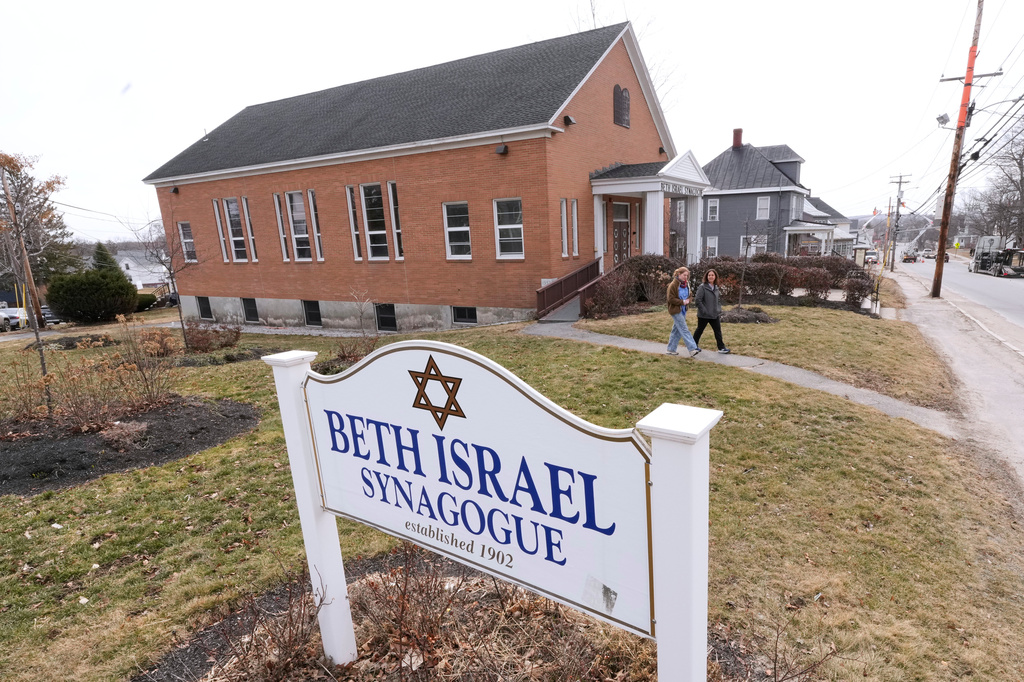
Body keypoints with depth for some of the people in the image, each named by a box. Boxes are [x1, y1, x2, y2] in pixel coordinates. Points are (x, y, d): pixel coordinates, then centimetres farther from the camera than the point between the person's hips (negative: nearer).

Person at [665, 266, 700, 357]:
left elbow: (689, 295, 21)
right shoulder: (673, 285, -14)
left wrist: (687, 301, -1)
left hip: (683, 310, 8)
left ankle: (671, 349, 19)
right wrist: (682, 302, -18)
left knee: (676, 330, 11)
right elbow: (670, 298, -17)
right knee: (684, 330, -11)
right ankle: (692, 349, -13)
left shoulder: (686, 284, 10)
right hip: (675, 310, -8)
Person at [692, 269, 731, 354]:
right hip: (703, 315, -6)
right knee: (699, 330, 8)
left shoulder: (716, 288, 9)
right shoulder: (702, 287, -13)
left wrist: (719, 310, 8)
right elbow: (697, 300, -17)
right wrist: (704, 311, -19)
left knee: (718, 330, 5)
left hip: (714, 314, 6)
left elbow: (718, 300, 20)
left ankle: (721, 348, 10)